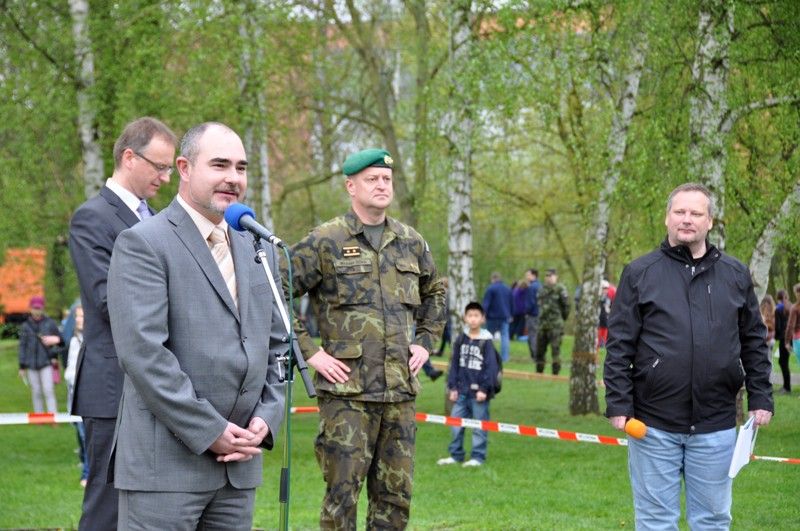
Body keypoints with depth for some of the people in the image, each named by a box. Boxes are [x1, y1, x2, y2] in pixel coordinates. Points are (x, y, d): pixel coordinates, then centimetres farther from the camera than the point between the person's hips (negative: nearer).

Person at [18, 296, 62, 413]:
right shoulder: (25, 326, 8)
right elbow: (22, 346, 9)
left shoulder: (50, 323, 3)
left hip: (46, 363, -2)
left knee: (48, 391, -11)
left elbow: (59, 339, 9)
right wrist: (22, 366, 5)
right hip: (32, 365, 2)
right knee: (36, 393, 6)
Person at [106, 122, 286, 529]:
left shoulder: (257, 248, 16)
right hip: (164, 463, -6)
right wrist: (210, 432, -15)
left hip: (240, 462, 6)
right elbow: (142, 351, -15)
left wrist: (266, 419, 1)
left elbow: (277, 345, 18)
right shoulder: (142, 244, -6)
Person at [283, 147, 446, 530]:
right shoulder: (325, 242, -4)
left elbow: (435, 293, 29)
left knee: (396, 495, 8)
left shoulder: (410, 243, 12)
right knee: (342, 492, -4)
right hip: (346, 392, -5)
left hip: (401, 390, 5)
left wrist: (425, 342, 16)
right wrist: (308, 352, -8)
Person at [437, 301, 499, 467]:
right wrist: (452, 387, 5)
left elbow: (491, 367, -8)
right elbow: (454, 364, 10)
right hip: (462, 391, 5)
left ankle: (478, 457, 8)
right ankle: (455, 455, 18)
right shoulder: (460, 340, 7)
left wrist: (484, 389, -12)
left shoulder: (486, 342, -6)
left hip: (478, 392, -5)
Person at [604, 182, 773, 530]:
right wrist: (618, 405, -8)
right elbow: (619, 346, -2)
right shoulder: (640, 273, 0)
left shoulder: (735, 275, 8)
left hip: (716, 426, 2)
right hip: (653, 425, -2)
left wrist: (761, 398, 5)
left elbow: (754, 342, 11)